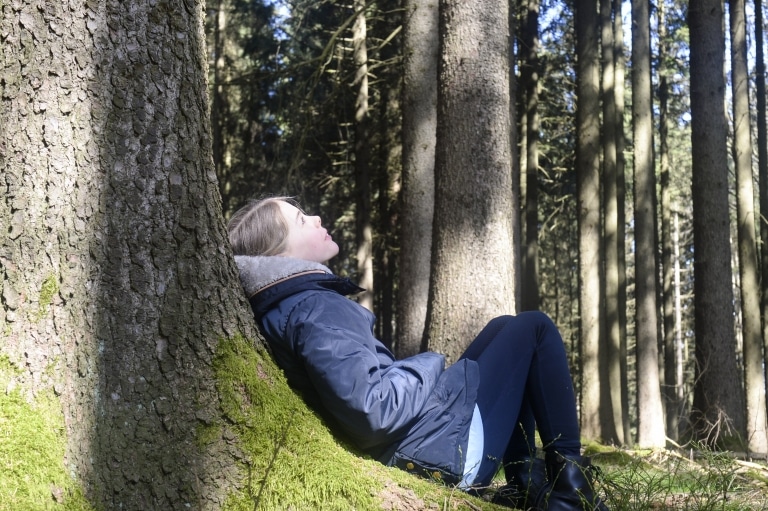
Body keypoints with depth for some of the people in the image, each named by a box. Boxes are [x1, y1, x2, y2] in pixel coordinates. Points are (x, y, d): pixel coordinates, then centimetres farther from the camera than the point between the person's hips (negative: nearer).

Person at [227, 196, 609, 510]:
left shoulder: (276, 310, 7)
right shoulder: (314, 309, -23)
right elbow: (373, 407, -33)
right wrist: (428, 366, -15)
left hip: (416, 447, 10)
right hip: (449, 446, -10)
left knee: (504, 328, 23)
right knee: (533, 328, 4)